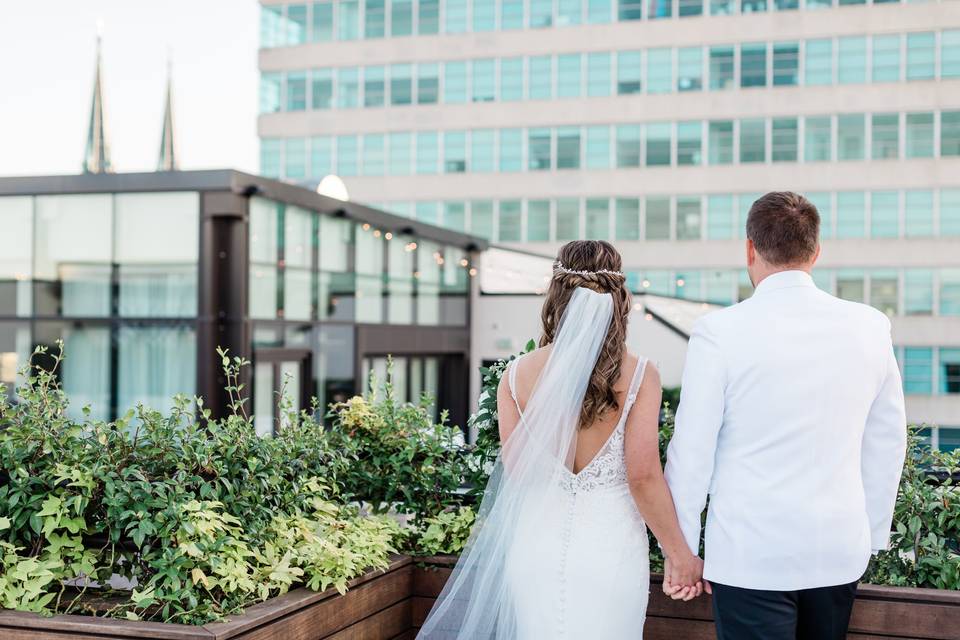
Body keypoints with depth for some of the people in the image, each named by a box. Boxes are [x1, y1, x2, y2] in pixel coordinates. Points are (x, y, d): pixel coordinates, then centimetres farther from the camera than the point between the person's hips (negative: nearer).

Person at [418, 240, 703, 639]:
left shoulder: (518, 375, -4)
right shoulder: (638, 375, -10)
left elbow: (515, 471, 0)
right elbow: (643, 477, -12)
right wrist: (680, 555, -2)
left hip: (536, 545, 2)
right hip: (609, 551, -1)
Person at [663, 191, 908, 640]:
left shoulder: (718, 331, -12)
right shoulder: (870, 326, 0)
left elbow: (691, 451, -9)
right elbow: (887, 446, 7)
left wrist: (681, 551, 2)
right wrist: (872, 540, 17)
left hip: (750, 556, -4)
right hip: (840, 553, 4)